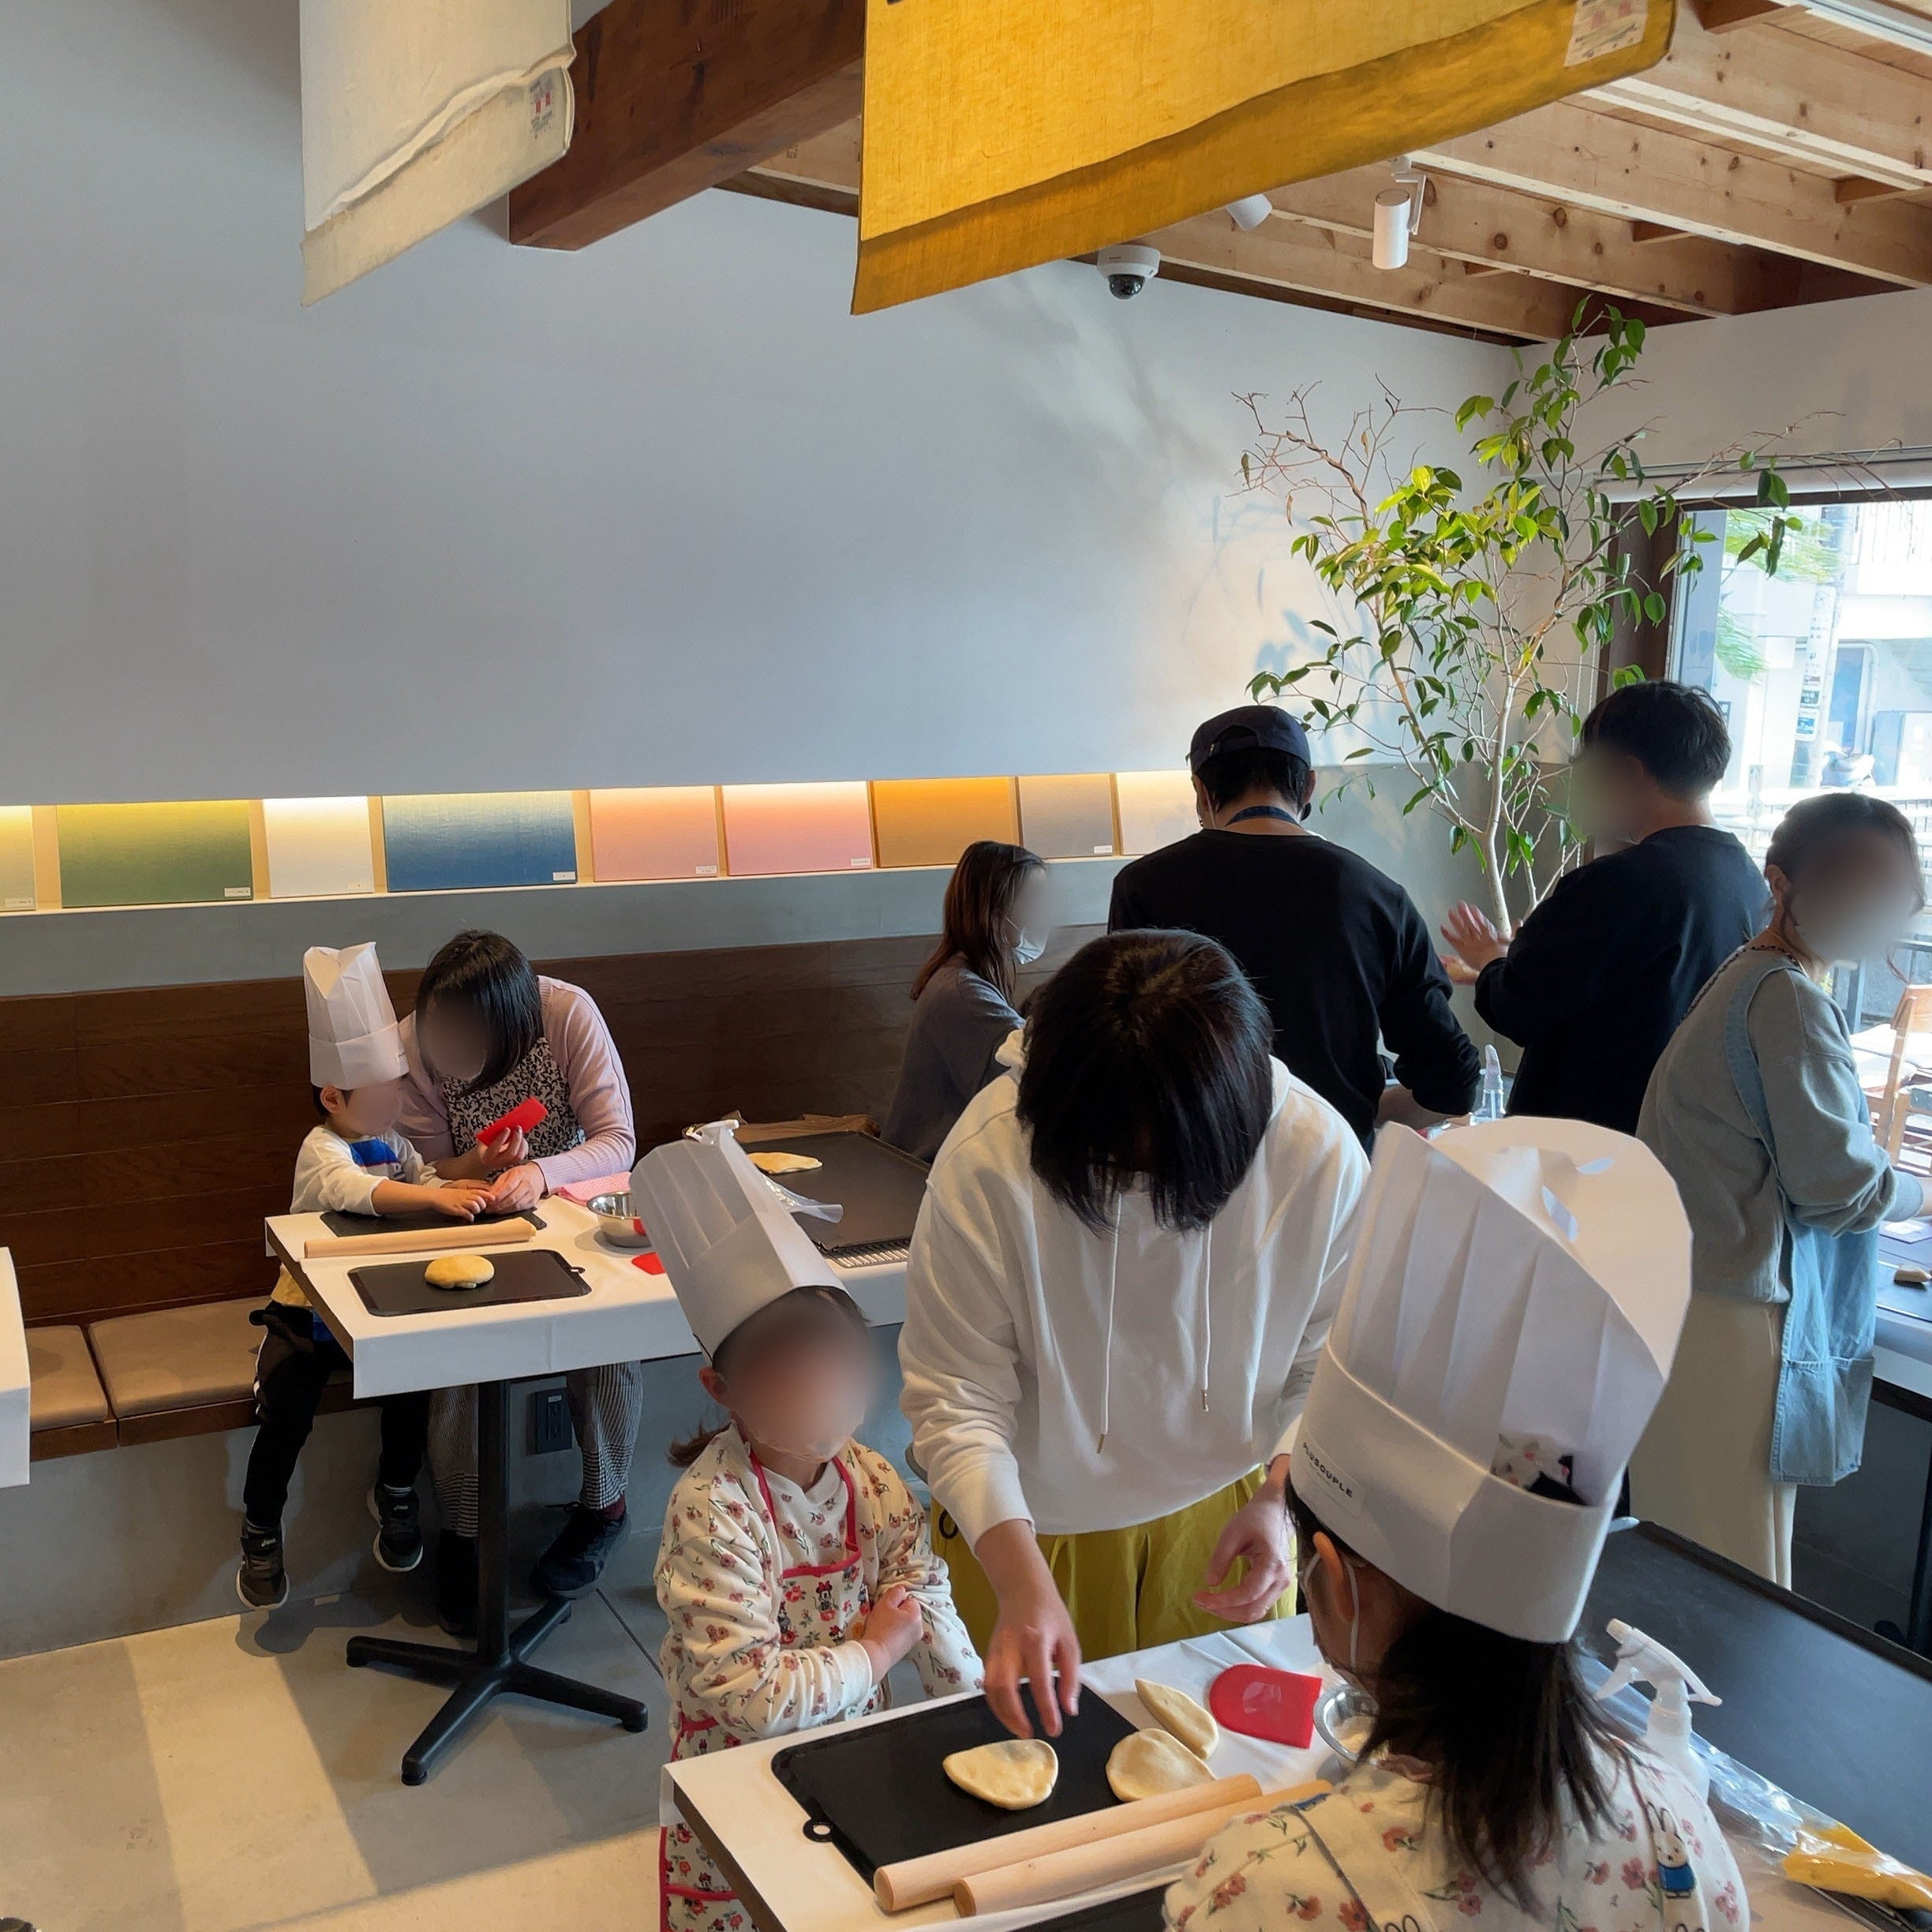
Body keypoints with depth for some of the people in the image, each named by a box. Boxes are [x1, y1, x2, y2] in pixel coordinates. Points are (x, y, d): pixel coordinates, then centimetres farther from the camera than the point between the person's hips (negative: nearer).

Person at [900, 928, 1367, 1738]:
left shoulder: (1317, 1153, -24)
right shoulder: (987, 1157, -30)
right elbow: (955, 1400, -25)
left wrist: (1281, 1497, -25)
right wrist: (1024, 1586, -34)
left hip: (1222, 1511, 2)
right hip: (1034, 1522, -1)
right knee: (1047, 1738, 21)